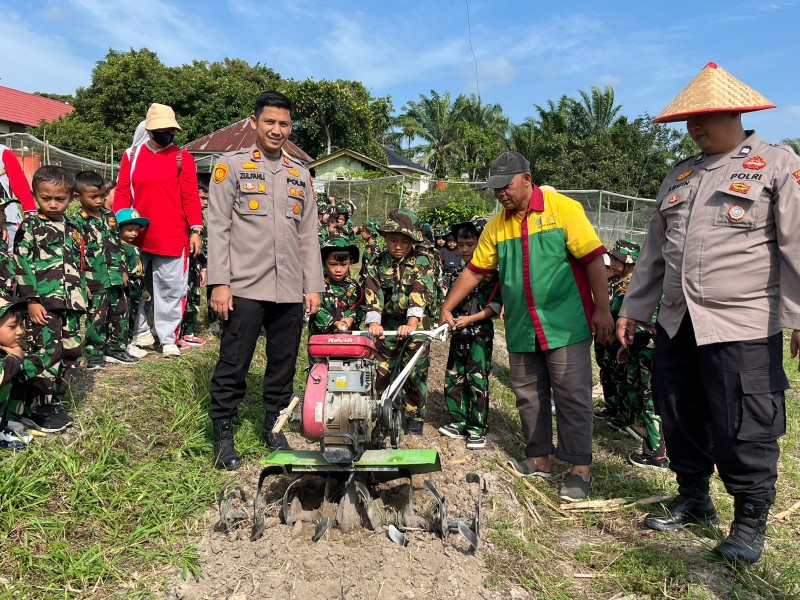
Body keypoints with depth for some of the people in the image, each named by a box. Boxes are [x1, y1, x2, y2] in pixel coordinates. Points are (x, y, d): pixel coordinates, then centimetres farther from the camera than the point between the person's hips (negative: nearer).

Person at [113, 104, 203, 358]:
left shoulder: (182, 158, 2)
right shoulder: (131, 155, 8)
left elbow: (190, 196, -2)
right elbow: (122, 193, 7)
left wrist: (196, 230, -8)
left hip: (171, 238, -3)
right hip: (137, 236, 3)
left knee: (170, 288, 0)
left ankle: (168, 339, 8)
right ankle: (140, 332, 29)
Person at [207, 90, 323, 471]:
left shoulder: (300, 175, 16)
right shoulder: (232, 166, 3)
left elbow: (308, 235, 15)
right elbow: (218, 227, -3)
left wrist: (313, 286, 8)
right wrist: (219, 282, -11)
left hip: (290, 290, 4)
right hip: (245, 287, -4)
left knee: (283, 365, 10)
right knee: (233, 365, 1)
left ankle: (274, 427, 25)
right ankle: (223, 434, 15)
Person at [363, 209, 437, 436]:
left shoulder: (423, 261, -7)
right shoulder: (377, 263, 1)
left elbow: (421, 293, -21)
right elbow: (372, 294, -10)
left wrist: (412, 323, -35)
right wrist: (373, 323, -27)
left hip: (415, 324, -2)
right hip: (387, 324, 2)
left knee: (415, 372, 3)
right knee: (382, 371, 4)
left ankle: (415, 417, 20)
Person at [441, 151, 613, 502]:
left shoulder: (564, 209, -6)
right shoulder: (496, 226, 8)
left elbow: (594, 260, -8)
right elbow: (475, 271, 15)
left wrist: (602, 309, -11)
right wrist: (447, 307, 12)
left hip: (566, 325, -5)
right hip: (521, 329, 5)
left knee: (573, 396, 0)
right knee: (529, 396, 11)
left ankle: (580, 468, 9)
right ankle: (539, 459, 25)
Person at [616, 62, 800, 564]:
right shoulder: (680, 176, 17)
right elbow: (654, 253, 18)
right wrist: (633, 310, 17)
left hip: (743, 328, -6)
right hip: (677, 325, 6)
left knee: (743, 432, 1)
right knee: (681, 420, 14)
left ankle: (750, 521, 21)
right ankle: (694, 499, 33)